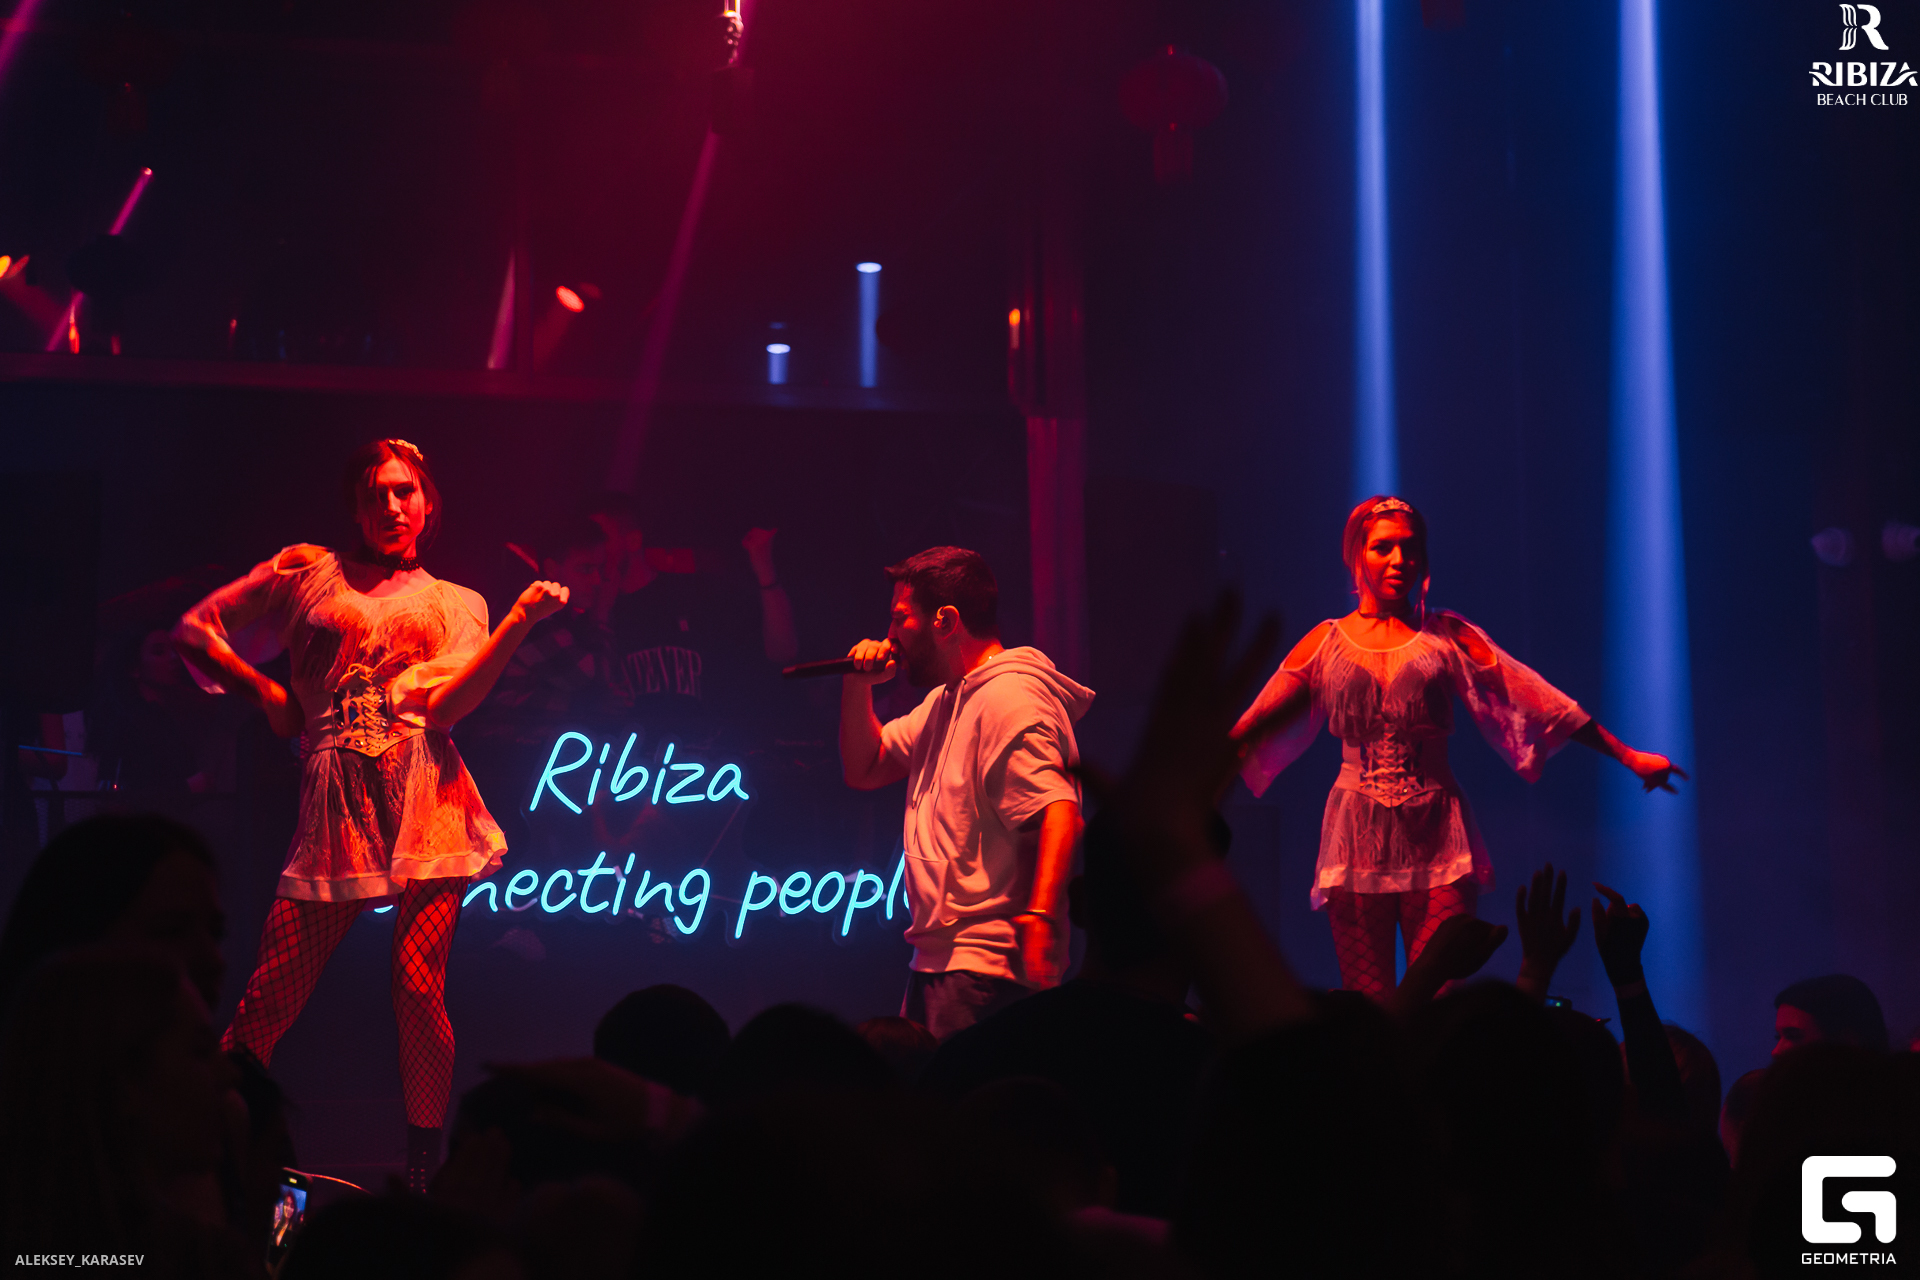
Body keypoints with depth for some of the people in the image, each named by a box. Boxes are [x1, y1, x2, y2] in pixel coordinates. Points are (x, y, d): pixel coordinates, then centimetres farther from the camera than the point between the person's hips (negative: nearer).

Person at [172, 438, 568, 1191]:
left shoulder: (454, 605, 19)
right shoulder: (307, 572, 18)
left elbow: (448, 703, 0)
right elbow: (194, 629, 22)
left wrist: (521, 620, -10)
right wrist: (266, 694, 12)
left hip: (424, 797, 0)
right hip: (337, 802, 0)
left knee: (417, 986, -11)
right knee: (271, 994, -5)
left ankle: (423, 1174, -2)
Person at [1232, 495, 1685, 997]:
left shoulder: (1448, 636, 8)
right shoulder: (1327, 644, 9)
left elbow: (1543, 703, 6)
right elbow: (1253, 729, 5)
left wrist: (1629, 756, 2)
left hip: (1437, 839, 0)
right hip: (1358, 837, 0)